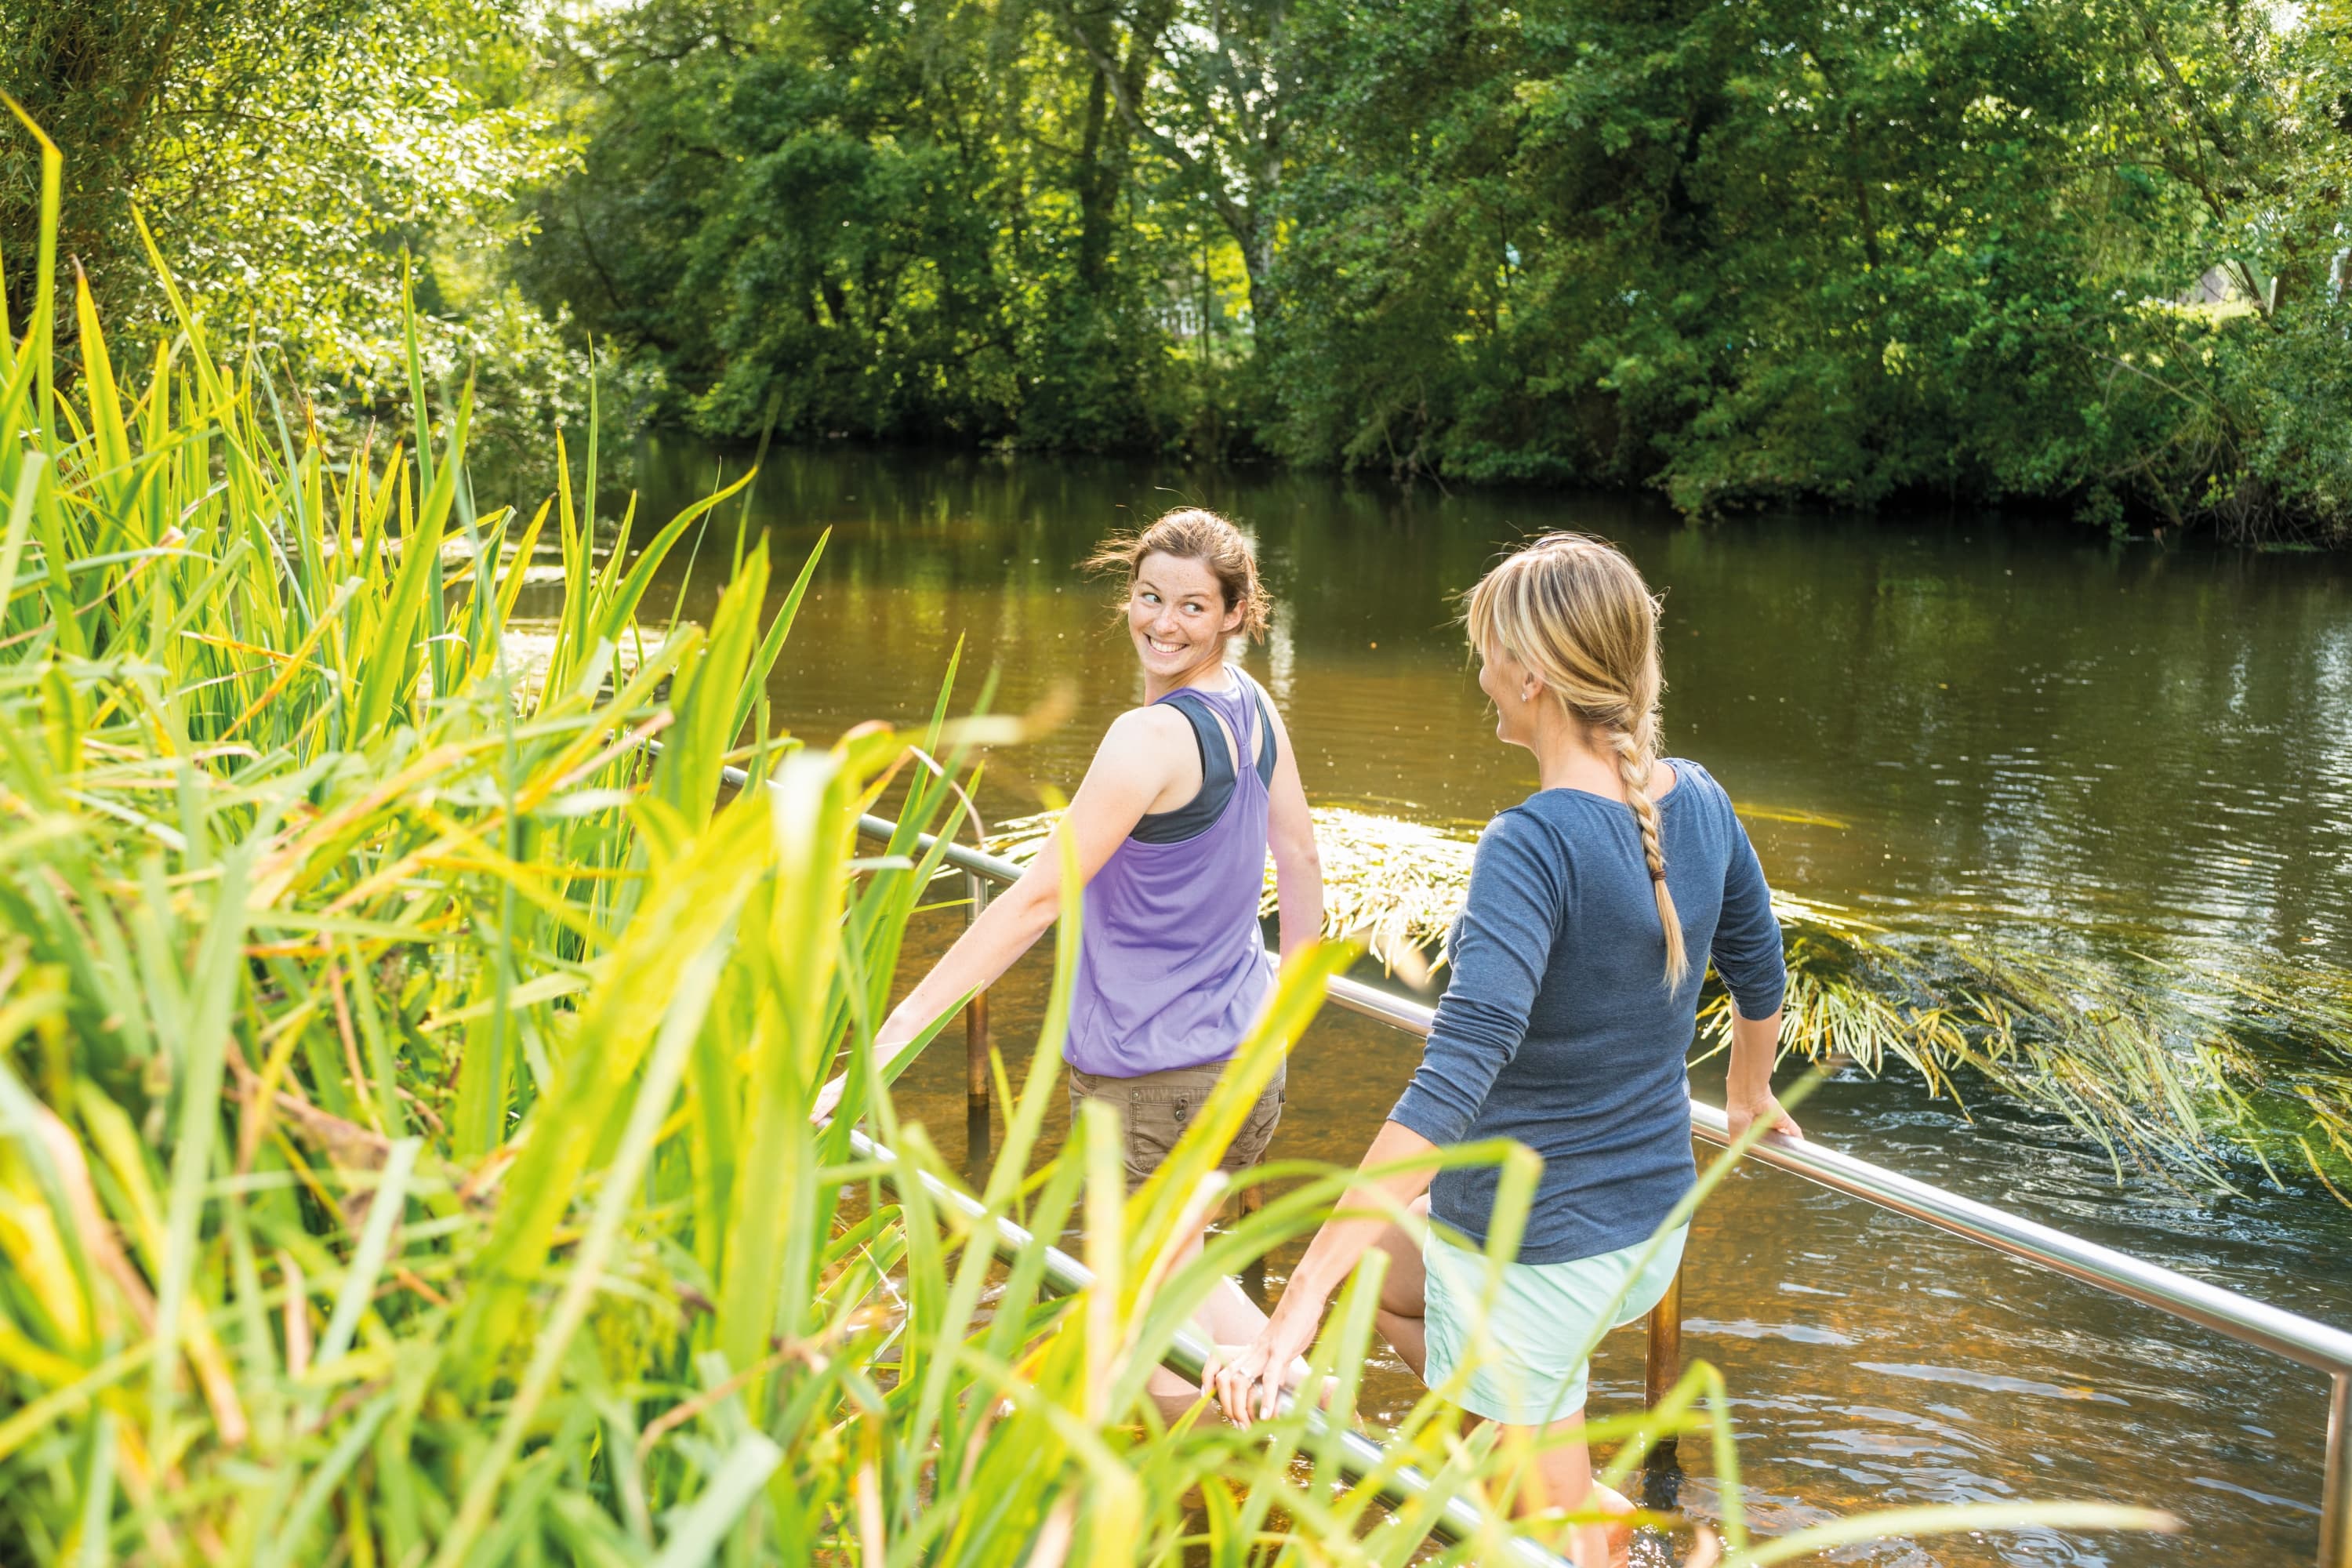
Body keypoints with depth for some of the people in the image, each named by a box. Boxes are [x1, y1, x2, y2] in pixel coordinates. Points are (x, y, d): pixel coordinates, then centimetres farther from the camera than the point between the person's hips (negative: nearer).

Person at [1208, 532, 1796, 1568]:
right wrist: (1750, 1095, 36)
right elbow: (1761, 977, 13)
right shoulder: (1698, 801, -5)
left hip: (1534, 1252, -7)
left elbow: (1448, 1090, -35)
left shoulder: (1536, 844, -26)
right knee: (1369, 1274, 29)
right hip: (1653, 1225, 7)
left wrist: (1294, 1313, -36)